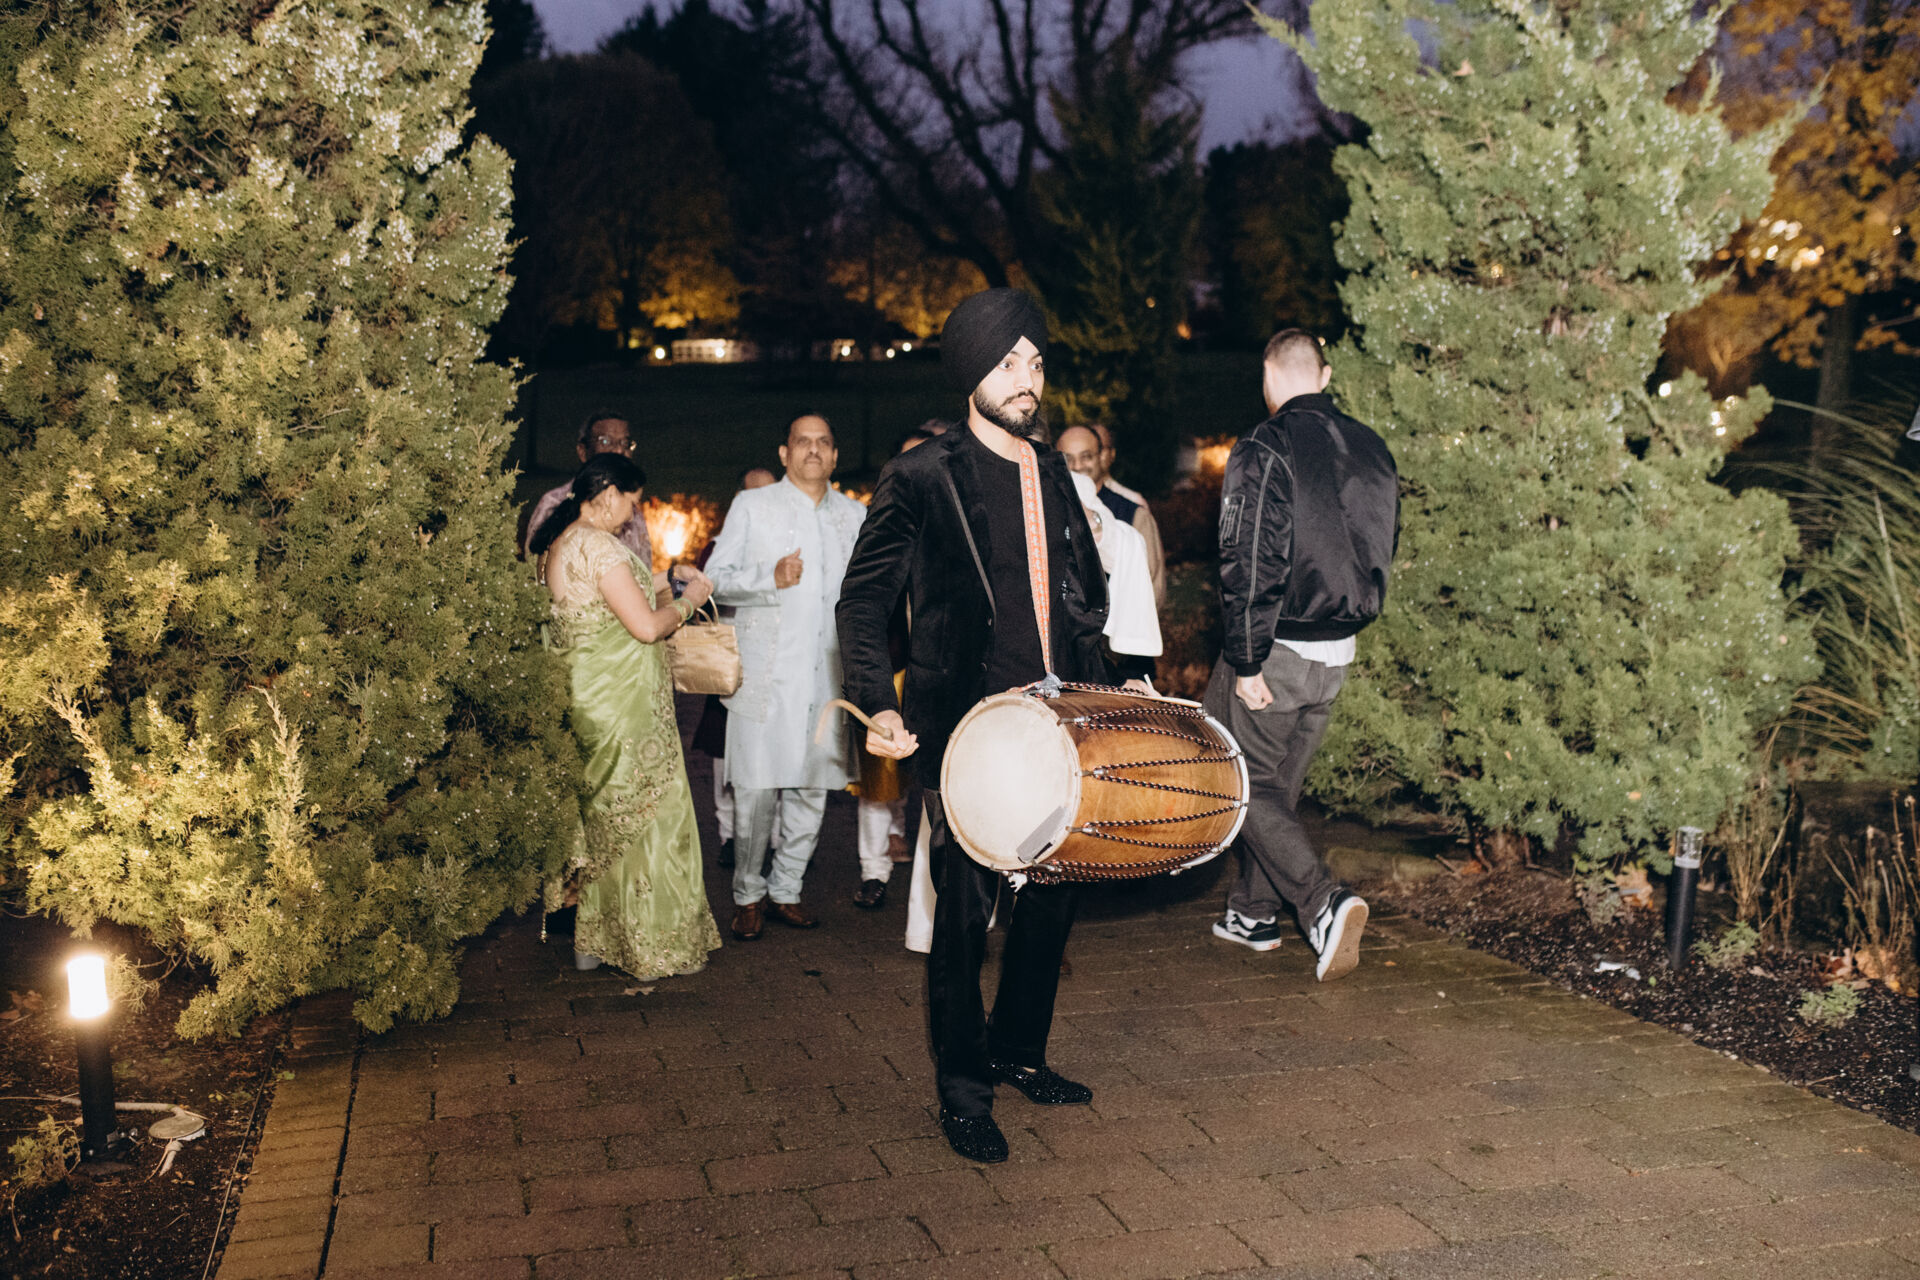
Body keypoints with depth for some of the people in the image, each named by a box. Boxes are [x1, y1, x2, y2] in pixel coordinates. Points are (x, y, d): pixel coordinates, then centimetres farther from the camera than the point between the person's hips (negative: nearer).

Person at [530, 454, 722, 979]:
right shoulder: (599, 545, -19)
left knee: (601, 818, 18)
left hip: (582, 698, 10)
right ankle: (653, 948, 8)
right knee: (642, 817, 1)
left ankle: (593, 941, 25)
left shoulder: (556, 543, 11)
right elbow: (646, 626, -21)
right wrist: (689, 600, -4)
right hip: (621, 703, -10)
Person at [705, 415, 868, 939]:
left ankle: (786, 890, 20)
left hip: (828, 676, 4)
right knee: (757, 791, -5)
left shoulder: (854, 515, 15)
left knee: (813, 789, 7)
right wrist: (771, 577, -14)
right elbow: (715, 578, 2)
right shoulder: (751, 506, 6)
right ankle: (748, 896, 9)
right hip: (766, 675, -3)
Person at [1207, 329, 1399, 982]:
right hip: (1337, 654, 7)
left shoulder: (1264, 451, -16)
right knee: (1280, 784, 19)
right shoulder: (1372, 450, 6)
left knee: (1243, 786, 4)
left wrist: (1245, 662, -17)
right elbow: (1383, 550, 14)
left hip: (1276, 651, -7)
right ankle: (1255, 913, 29)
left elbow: (1249, 565, -21)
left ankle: (1325, 904, -12)